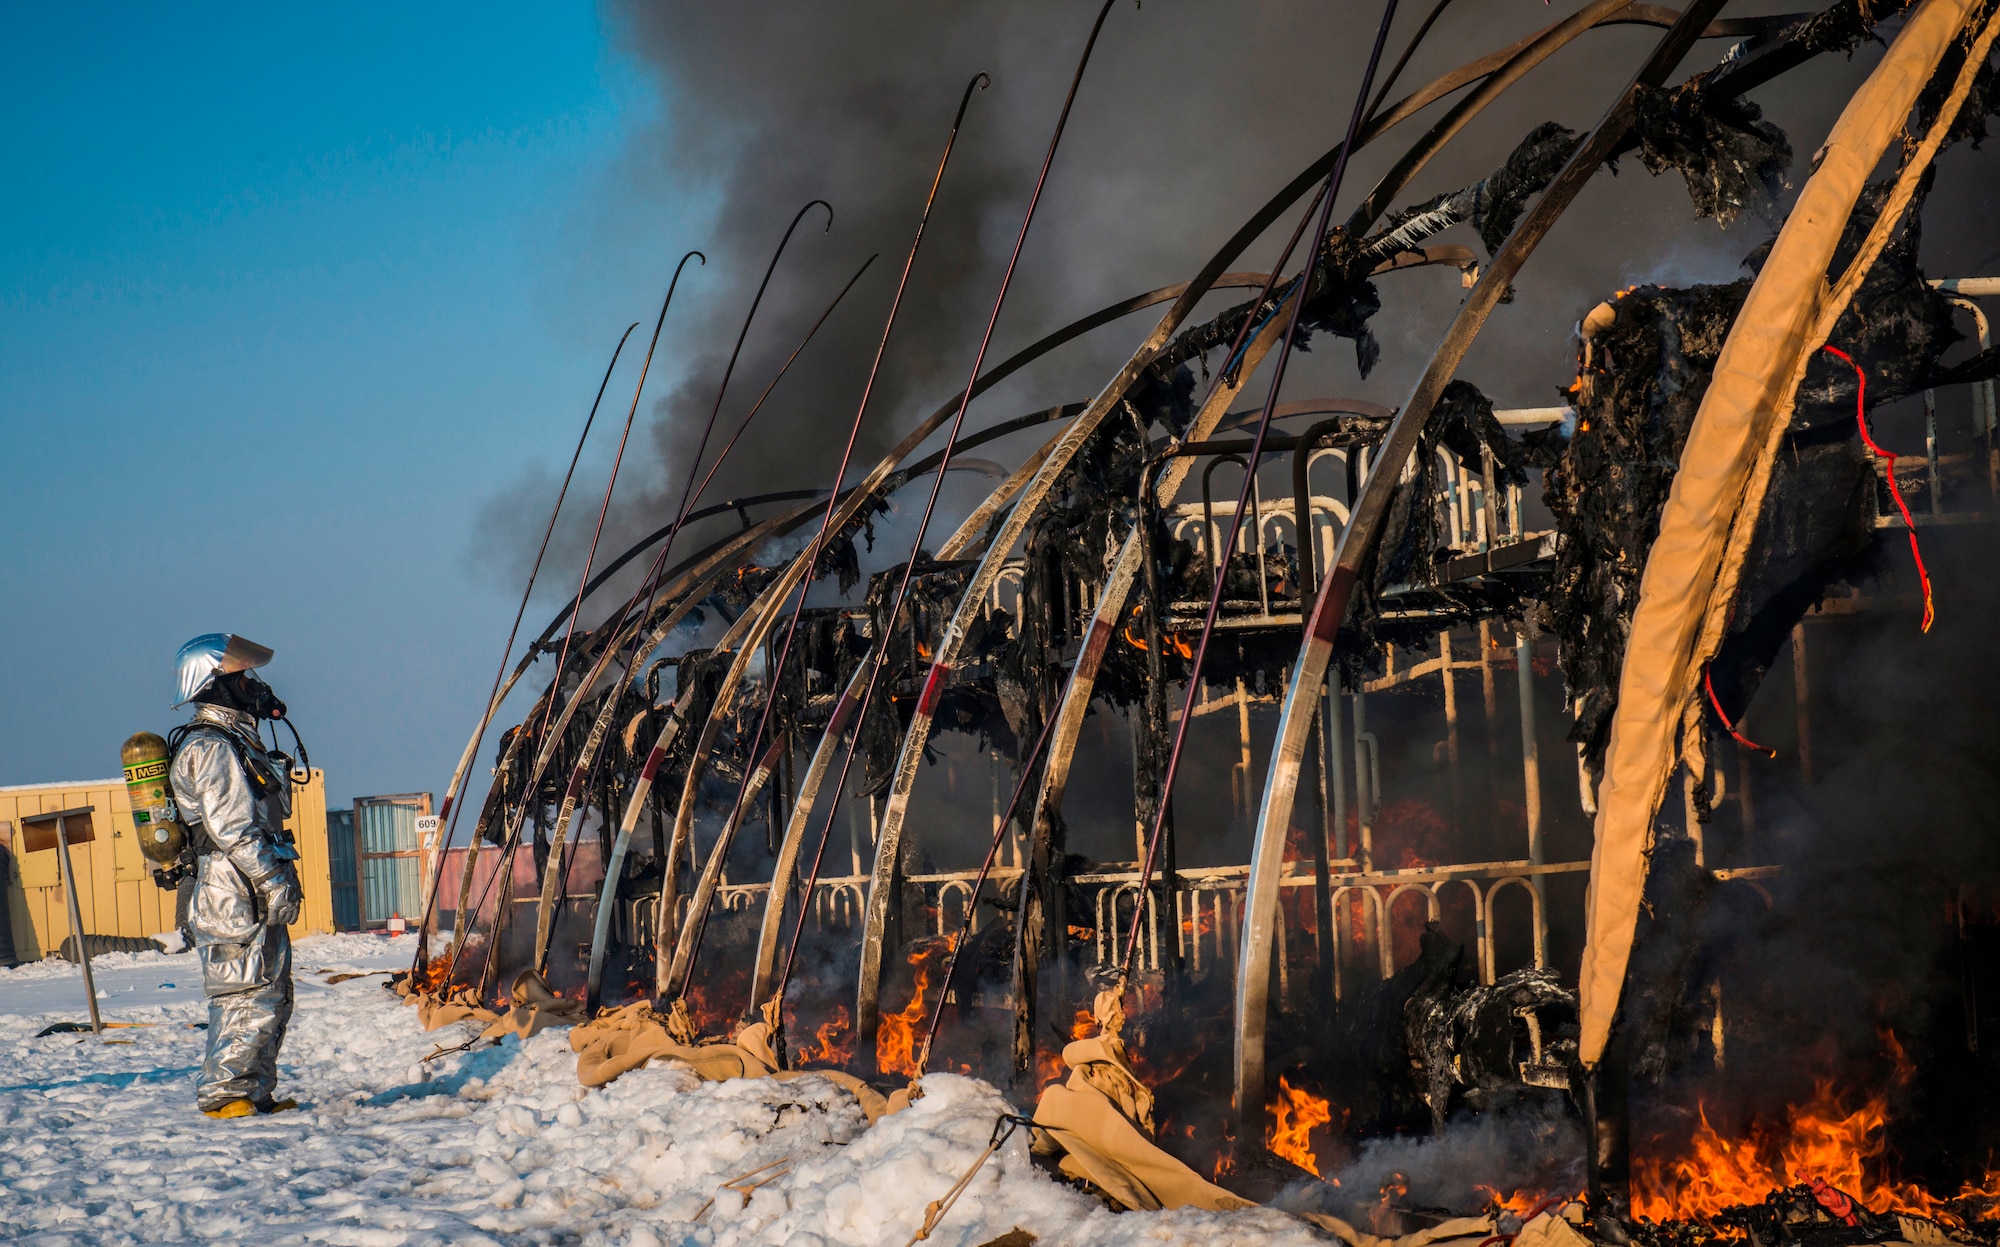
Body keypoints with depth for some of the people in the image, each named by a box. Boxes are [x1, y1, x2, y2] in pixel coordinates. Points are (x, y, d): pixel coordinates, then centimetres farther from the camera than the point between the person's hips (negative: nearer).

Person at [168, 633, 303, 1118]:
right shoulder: (211, 747, -12)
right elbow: (231, 828, -18)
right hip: (237, 900, -10)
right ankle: (225, 1093, -3)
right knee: (247, 997, -8)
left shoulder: (234, 740, 20)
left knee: (271, 998, 13)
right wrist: (275, 880, -18)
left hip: (256, 901, 10)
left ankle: (255, 1093, 18)